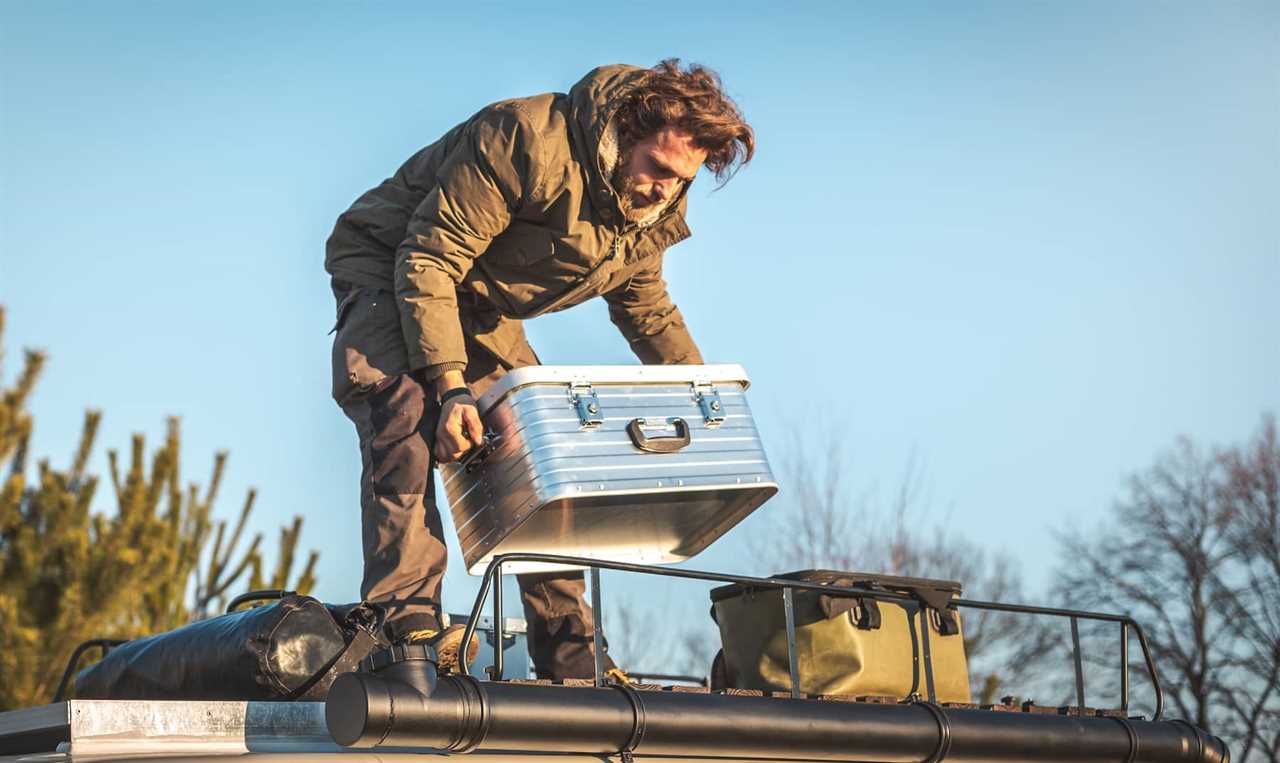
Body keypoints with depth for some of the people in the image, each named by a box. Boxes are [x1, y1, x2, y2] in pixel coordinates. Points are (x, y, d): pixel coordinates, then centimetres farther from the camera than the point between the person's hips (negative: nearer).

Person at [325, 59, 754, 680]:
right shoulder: (529, 140, -32)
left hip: (482, 310, 8)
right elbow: (428, 259, -32)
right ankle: (408, 625, -35)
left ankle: (569, 659, 7)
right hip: (387, 268, -7)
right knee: (407, 416, -32)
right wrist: (451, 386, -39)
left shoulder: (651, 215, -6)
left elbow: (649, 314, 12)